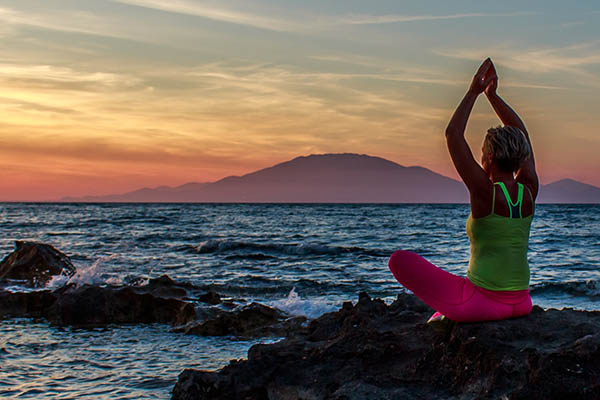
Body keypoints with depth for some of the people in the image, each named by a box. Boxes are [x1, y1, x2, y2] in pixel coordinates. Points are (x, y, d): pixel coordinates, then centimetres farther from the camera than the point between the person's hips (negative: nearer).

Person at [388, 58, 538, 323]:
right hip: (520, 304, 7)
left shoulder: (486, 193, -17)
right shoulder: (529, 191, 0)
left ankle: (445, 312, 11)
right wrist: (492, 95, 15)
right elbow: (521, 134, 14)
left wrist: (474, 92, -6)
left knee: (399, 260, 4)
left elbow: (453, 134, -14)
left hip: (481, 303, -7)